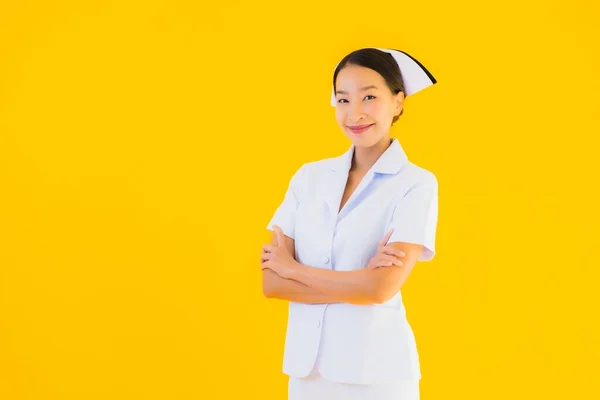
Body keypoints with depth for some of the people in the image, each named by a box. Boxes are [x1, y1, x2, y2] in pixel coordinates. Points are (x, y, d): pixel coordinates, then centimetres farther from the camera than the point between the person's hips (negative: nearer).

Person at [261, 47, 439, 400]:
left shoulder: (417, 184, -8)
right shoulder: (309, 176, 3)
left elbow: (380, 289, -18)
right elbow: (271, 282, -3)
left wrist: (293, 268, -7)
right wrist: (359, 281, -14)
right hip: (306, 365, 4)